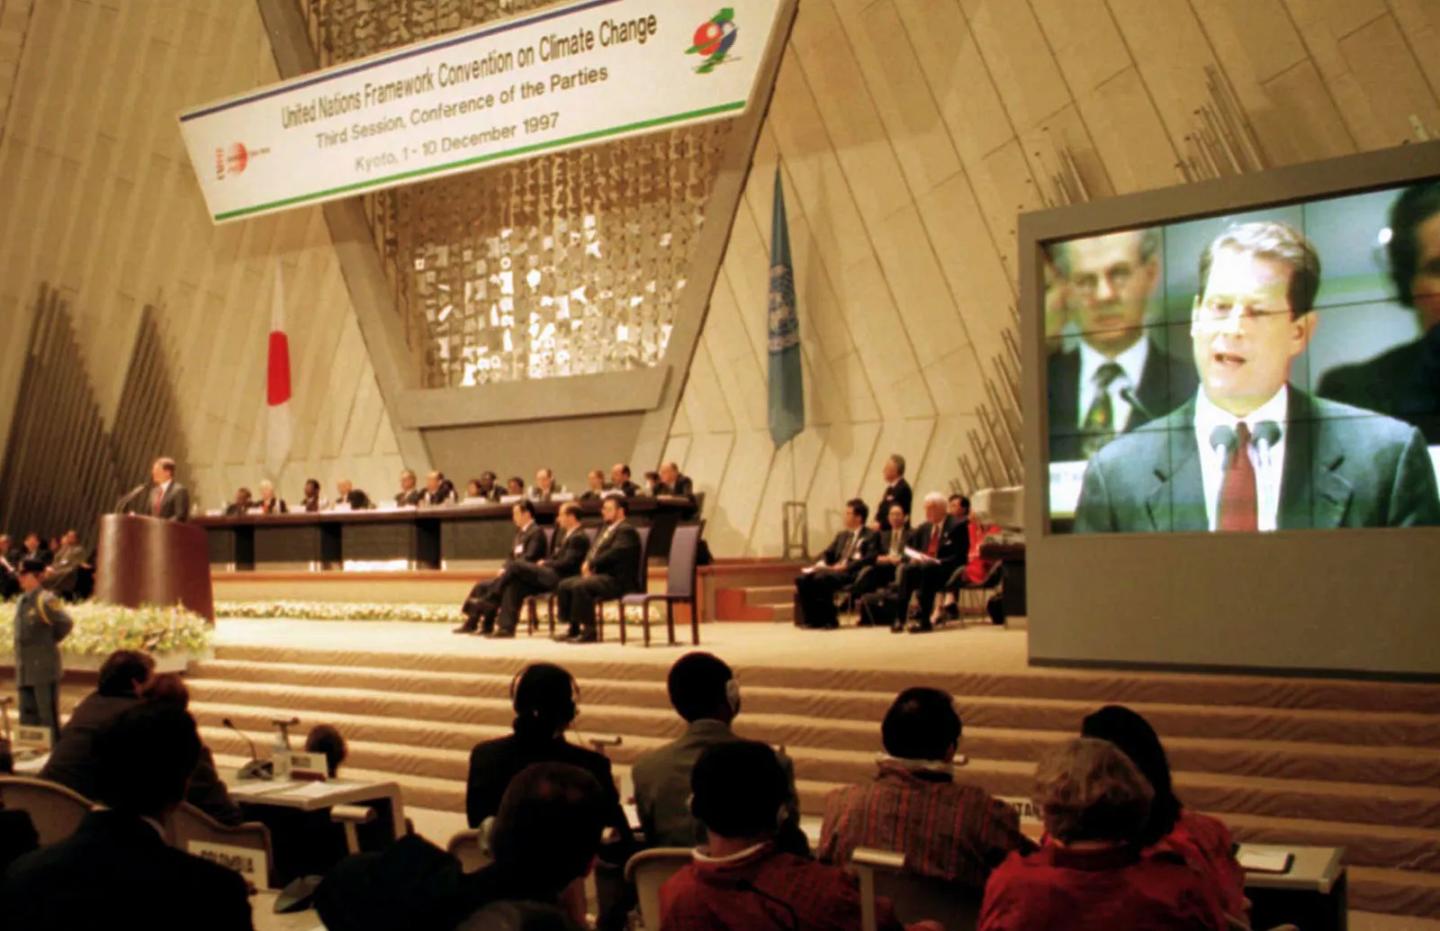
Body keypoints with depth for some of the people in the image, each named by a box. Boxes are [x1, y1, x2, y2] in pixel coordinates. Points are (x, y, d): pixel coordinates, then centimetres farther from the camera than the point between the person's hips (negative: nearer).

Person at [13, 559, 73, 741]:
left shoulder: (44, 601, -13)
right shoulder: (21, 601, 12)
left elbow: (66, 623, -14)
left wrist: (50, 641, -2)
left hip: (44, 669, -8)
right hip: (25, 671, 8)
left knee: (48, 717, -3)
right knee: (28, 719, 13)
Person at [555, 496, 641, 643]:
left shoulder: (626, 530, -8)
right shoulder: (607, 529, 22)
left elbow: (614, 553, -22)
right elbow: (594, 552, 21)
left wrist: (591, 564, -16)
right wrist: (587, 565, -1)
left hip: (618, 580, -10)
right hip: (600, 575, 10)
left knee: (580, 586, -30)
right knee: (564, 586, 0)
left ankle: (588, 631, -25)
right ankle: (574, 628, 3)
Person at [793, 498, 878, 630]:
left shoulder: (871, 535, 5)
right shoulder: (841, 535, 28)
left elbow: (870, 558, -10)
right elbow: (828, 553, 23)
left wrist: (845, 566, -19)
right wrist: (821, 563, -2)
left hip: (852, 573, -7)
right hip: (832, 570, 7)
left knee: (821, 578, -35)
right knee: (802, 578, -18)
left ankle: (829, 619, -25)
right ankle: (812, 618, -14)